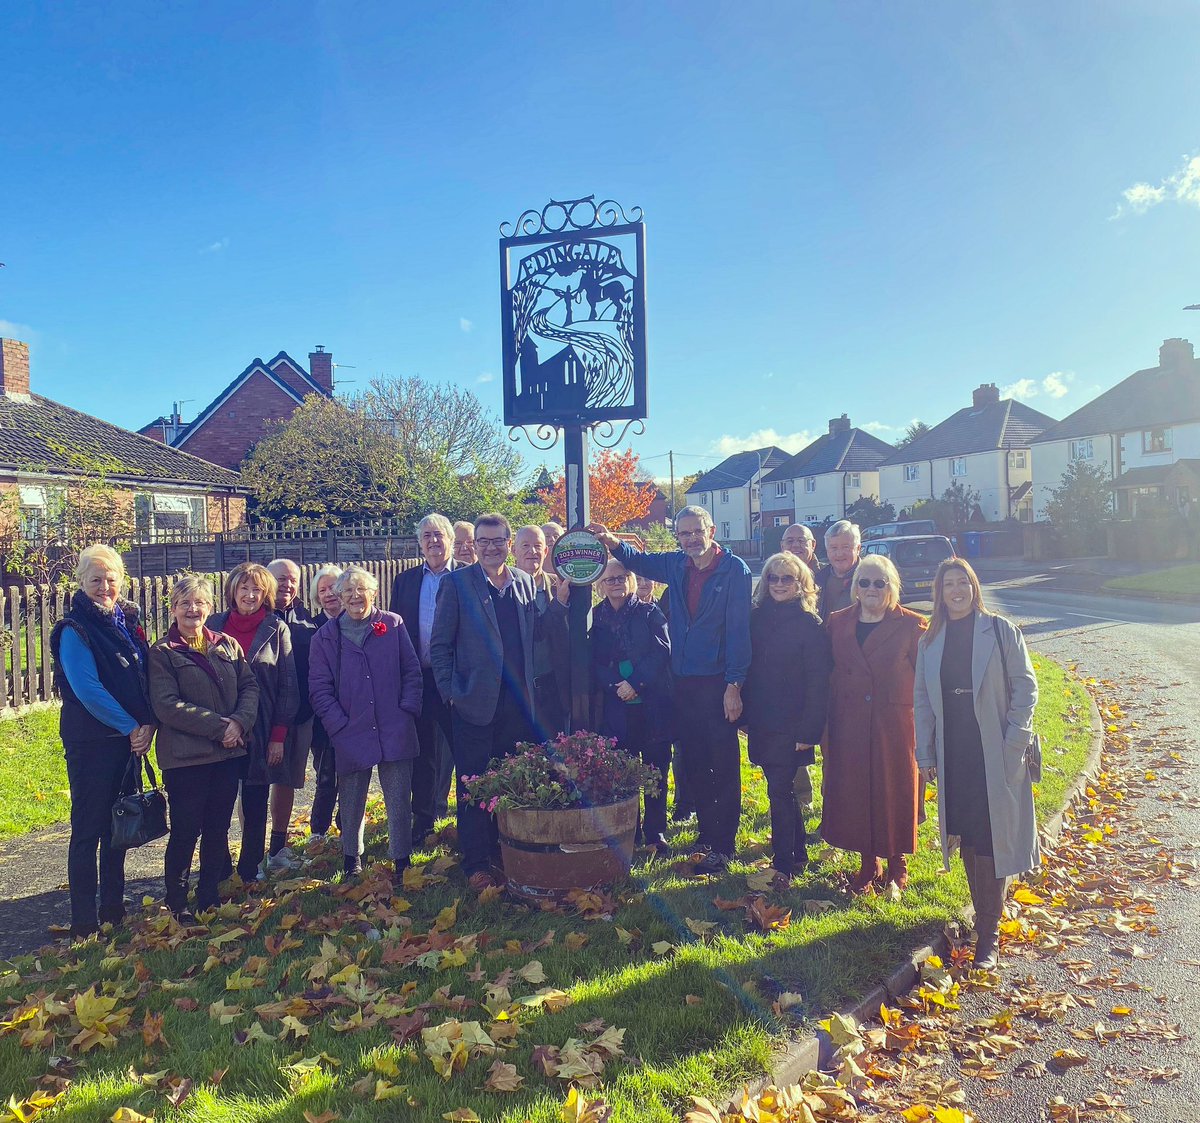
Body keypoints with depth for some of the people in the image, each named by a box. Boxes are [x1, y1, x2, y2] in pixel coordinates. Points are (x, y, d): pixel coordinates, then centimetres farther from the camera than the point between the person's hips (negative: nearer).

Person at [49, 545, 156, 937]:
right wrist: (131, 727, -15)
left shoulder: (126, 624, 10)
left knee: (119, 826, 14)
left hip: (129, 739, 7)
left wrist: (148, 725, -5)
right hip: (91, 742, -7)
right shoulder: (74, 631, -10)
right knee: (88, 830, 1)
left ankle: (114, 911, 27)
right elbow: (87, 689, -18)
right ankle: (84, 923, 11)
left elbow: (145, 680, 10)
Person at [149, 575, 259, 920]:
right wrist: (218, 726, -17)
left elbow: (250, 686, 5)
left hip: (229, 752, 4)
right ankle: (177, 901, 20)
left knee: (218, 828, 12)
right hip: (184, 755, -4)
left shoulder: (228, 645, 10)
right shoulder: (162, 653, -3)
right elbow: (167, 705, -13)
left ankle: (209, 896, 26)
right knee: (186, 831, 3)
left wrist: (240, 722, -14)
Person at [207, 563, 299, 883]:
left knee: (255, 802, 6)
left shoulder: (277, 629, 0)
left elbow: (288, 686, -1)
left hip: (261, 732, -1)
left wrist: (279, 735, -5)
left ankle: (251, 869, 19)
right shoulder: (214, 625, 5)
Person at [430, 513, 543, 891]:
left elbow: (536, 636, 14)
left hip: (519, 702, 3)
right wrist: (449, 691, -6)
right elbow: (440, 644, -1)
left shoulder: (526, 583, 9)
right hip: (476, 702, -3)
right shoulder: (457, 583, -1)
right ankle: (476, 864, 18)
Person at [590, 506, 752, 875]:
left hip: (718, 683, -6)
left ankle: (722, 845, 12)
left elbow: (738, 630, -12)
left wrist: (734, 685, -16)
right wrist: (613, 543, 3)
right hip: (684, 682, 6)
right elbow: (639, 561, 24)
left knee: (724, 767, 2)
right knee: (694, 763, 15)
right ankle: (707, 833, 30)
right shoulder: (676, 565, 8)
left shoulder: (734, 569, -9)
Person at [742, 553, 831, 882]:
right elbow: (749, 669, 10)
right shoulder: (758, 618, 7)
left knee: (779, 790, -4)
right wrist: (745, 714, 7)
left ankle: (783, 866, 8)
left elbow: (818, 681, -12)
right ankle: (798, 853, 31)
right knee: (782, 789, 16)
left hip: (791, 725, -6)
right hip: (762, 722, 6)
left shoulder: (809, 624, -9)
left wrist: (808, 730, -16)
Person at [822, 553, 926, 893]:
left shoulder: (912, 625, -4)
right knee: (855, 793, 8)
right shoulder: (837, 623, 5)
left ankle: (897, 865, 28)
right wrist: (826, 725, 4)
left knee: (895, 792, 8)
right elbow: (828, 676, 7)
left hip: (895, 725, -2)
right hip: (850, 725, 3)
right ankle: (869, 863, 27)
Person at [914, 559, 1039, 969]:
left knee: (991, 839, -2)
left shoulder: (1000, 630, -4)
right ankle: (985, 917, 27)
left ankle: (988, 933, 8)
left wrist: (1014, 743, -11)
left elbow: (1025, 687, -4)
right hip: (953, 755, 4)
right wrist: (925, 754, 6)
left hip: (995, 755, -4)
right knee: (966, 838, 11)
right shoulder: (930, 640, 7)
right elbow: (922, 698, 10)